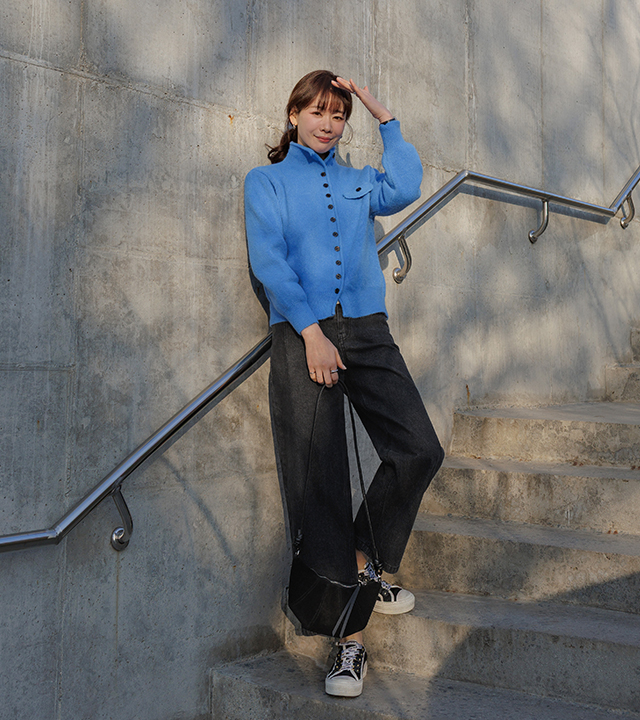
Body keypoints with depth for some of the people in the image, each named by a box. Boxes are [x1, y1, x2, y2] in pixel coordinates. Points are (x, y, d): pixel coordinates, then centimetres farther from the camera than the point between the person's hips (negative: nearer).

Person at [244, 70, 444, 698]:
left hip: (366, 328, 4)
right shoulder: (266, 180, 13)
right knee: (319, 480, -6)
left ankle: (361, 563, 15)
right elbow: (268, 260, -1)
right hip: (301, 334, -3)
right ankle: (349, 633, 0)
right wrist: (311, 332, -13)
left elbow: (404, 188, 2)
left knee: (419, 450, -10)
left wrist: (385, 119, 11)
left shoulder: (357, 183, 23)